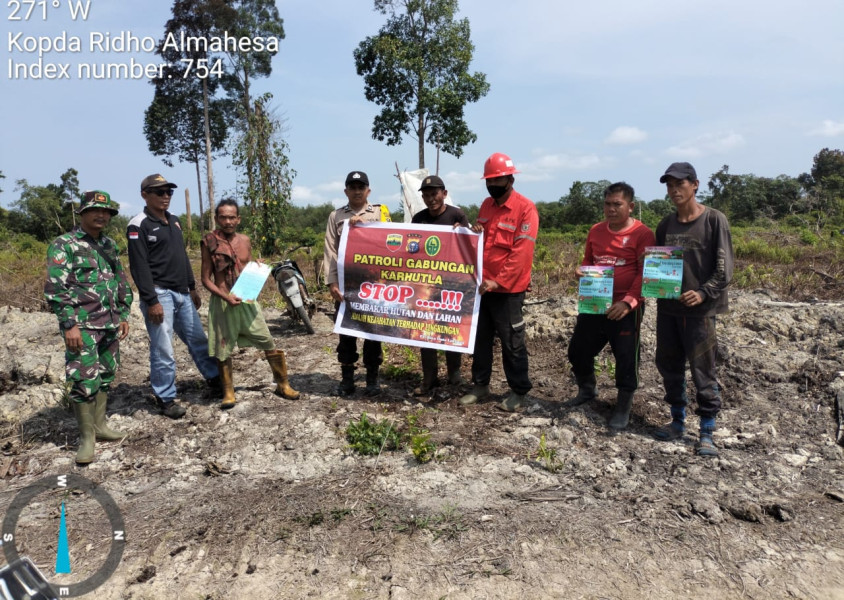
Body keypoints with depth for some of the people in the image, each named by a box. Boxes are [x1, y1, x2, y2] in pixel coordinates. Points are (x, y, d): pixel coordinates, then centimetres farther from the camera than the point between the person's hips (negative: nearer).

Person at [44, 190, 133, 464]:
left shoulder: (110, 245, 13)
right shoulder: (64, 245, -6)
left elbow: (122, 282, 19)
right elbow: (56, 289, -12)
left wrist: (124, 316, 14)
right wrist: (69, 325, -18)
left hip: (111, 325, 7)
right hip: (82, 326, -6)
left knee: (105, 377, 12)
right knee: (85, 381, -6)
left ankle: (99, 425, 25)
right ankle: (86, 438, 6)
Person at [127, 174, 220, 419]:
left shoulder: (174, 221, 15)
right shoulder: (139, 225, -9)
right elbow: (139, 266, -15)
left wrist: (192, 287, 21)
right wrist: (151, 301, -19)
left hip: (182, 294, 8)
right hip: (159, 295, -8)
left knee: (198, 340, 15)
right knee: (163, 350, -2)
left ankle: (215, 380, 29)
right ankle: (166, 399, 9)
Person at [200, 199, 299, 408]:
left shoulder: (245, 240, 7)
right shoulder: (210, 242, -5)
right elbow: (206, 279, -5)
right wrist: (225, 296, -19)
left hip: (246, 299, 3)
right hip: (222, 301, -3)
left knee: (269, 343, 4)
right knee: (223, 350, 6)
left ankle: (282, 384, 18)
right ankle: (228, 392, 24)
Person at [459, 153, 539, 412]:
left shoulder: (525, 208, -12)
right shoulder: (486, 205, 11)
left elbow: (522, 253, -18)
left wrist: (498, 282, -22)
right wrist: (474, 233, -2)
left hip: (508, 289, -7)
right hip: (482, 285, 7)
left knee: (511, 342, 4)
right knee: (480, 337, 14)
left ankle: (519, 391, 19)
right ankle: (480, 384, 28)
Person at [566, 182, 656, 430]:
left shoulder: (642, 233, -10)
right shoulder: (596, 230, 8)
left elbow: (645, 273, -14)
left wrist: (628, 301, -25)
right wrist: (582, 271, -4)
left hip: (625, 308, -6)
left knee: (626, 358, 3)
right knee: (578, 350, 14)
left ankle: (623, 407, 21)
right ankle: (586, 390, 39)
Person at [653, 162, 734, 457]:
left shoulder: (714, 219, -5)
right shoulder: (665, 225, 10)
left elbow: (725, 267, -8)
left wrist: (703, 293, -19)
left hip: (700, 309, -5)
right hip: (667, 307, 6)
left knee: (703, 372, -1)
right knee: (669, 366, 12)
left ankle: (707, 433, 10)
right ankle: (678, 421, 27)